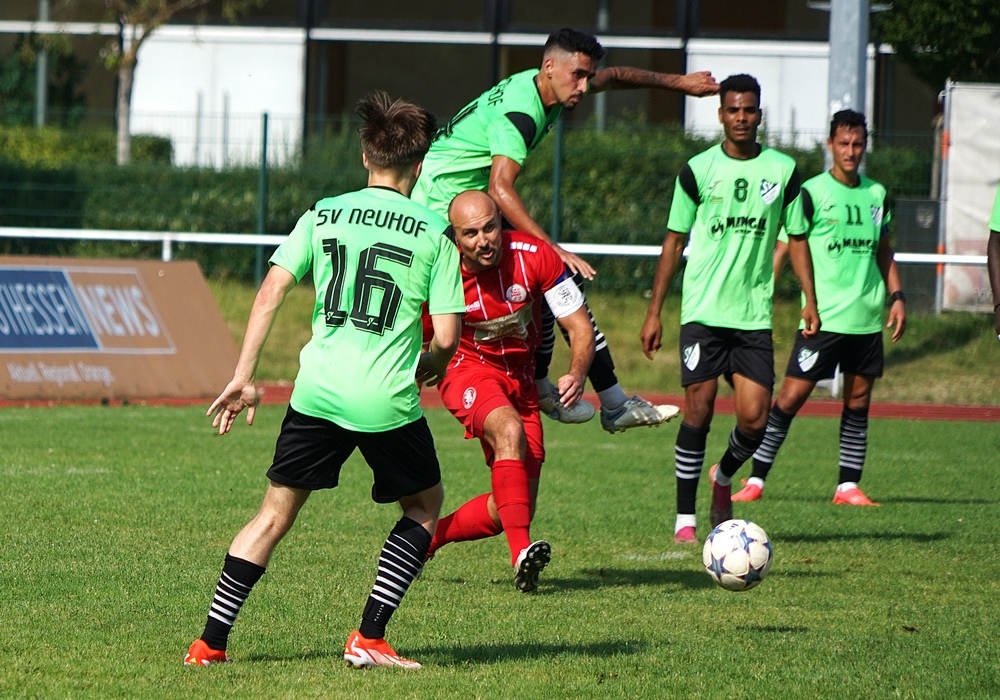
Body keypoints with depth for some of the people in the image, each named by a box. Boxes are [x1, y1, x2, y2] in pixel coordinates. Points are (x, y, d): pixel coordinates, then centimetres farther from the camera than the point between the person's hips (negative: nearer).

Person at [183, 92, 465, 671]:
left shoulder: (323, 215, 9)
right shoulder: (435, 232, 2)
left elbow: (271, 293, 1)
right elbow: (447, 339, -1)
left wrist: (243, 378, 4)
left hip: (317, 392, 3)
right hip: (388, 401, -2)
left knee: (276, 514, 14)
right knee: (425, 505, 20)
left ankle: (211, 644, 9)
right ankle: (370, 638, 10)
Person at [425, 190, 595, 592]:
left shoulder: (535, 256, -19)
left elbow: (580, 327, -15)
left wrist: (577, 374, -33)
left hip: (520, 377, 4)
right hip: (468, 369, -4)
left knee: (513, 510, 1)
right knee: (509, 430, -38)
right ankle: (522, 554, -45)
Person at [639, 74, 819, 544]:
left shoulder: (782, 170, 6)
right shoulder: (698, 170, 2)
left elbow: (796, 237, 13)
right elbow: (674, 240, 6)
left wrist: (810, 300, 2)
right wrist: (654, 311, 3)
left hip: (754, 315, 2)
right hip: (702, 311, -2)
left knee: (754, 420, -5)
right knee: (698, 412, -7)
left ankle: (724, 478, 27)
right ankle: (685, 518, 2)